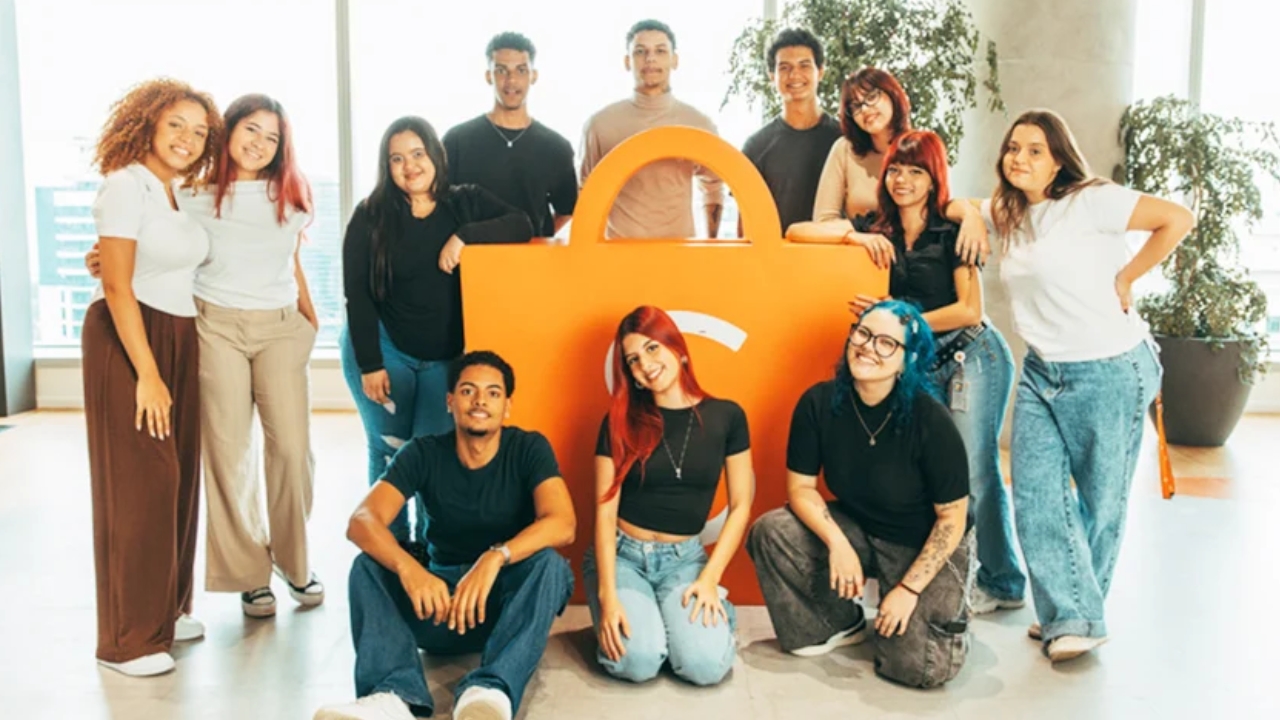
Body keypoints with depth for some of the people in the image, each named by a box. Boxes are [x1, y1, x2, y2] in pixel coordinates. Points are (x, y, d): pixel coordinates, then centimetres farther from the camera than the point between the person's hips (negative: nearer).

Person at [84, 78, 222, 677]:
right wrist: (147, 373, -19)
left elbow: (176, 271, 11)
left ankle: (168, 606, 24)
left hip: (178, 339, 8)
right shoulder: (126, 185, -13)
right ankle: (129, 638, 5)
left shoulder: (181, 192, 11)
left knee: (178, 475, 10)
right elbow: (117, 286, -17)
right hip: (127, 341, -8)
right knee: (138, 483, -5)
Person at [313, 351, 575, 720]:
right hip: (441, 596, 2)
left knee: (549, 563, -32)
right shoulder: (424, 454, -5)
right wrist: (409, 568, -40)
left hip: (510, 598, -2)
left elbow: (562, 524, -25)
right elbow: (361, 521, -19)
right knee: (368, 566, -22)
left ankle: (490, 690, -48)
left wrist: (494, 558, -42)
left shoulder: (529, 449, -9)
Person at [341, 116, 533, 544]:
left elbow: (522, 227, -12)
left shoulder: (466, 202, 1)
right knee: (389, 451, 4)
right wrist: (370, 363, -11)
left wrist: (464, 236, -25)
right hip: (384, 350, -1)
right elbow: (356, 294, -6)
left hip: (447, 356, 1)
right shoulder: (370, 216, -4)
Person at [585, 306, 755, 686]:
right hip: (622, 553, -1)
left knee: (707, 665, -23)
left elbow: (741, 506, 1)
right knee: (638, 662, -25)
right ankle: (630, 615, 8)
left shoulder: (726, 416, -1)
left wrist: (710, 577, -10)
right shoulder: (619, 422, -3)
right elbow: (605, 511, -5)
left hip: (685, 557, 1)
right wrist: (607, 594, -16)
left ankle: (714, 609, 9)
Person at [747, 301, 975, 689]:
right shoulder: (819, 403, -16)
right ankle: (841, 624, 3)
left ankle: (947, 611, 17)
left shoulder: (930, 420, -25)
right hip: (856, 528, 4)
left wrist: (909, 588, -19)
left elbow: (952, 518, -16)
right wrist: (837, 544, -24)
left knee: (915, 667, -20)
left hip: (927, 546, -4)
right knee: (770, 531, -20)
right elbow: (801, 487, -8)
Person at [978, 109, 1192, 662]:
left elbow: (1177, 220, -18)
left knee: (1101, 501, 8)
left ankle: (1078, 613, 24)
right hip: (1041, 372, 7)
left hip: (1109, 372, -6)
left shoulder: (1089, 201, -13)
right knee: (1035, 495, -2)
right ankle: (1071, 617, 5)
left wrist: (1125, 278, -14)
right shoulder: (1008, 214, 9)